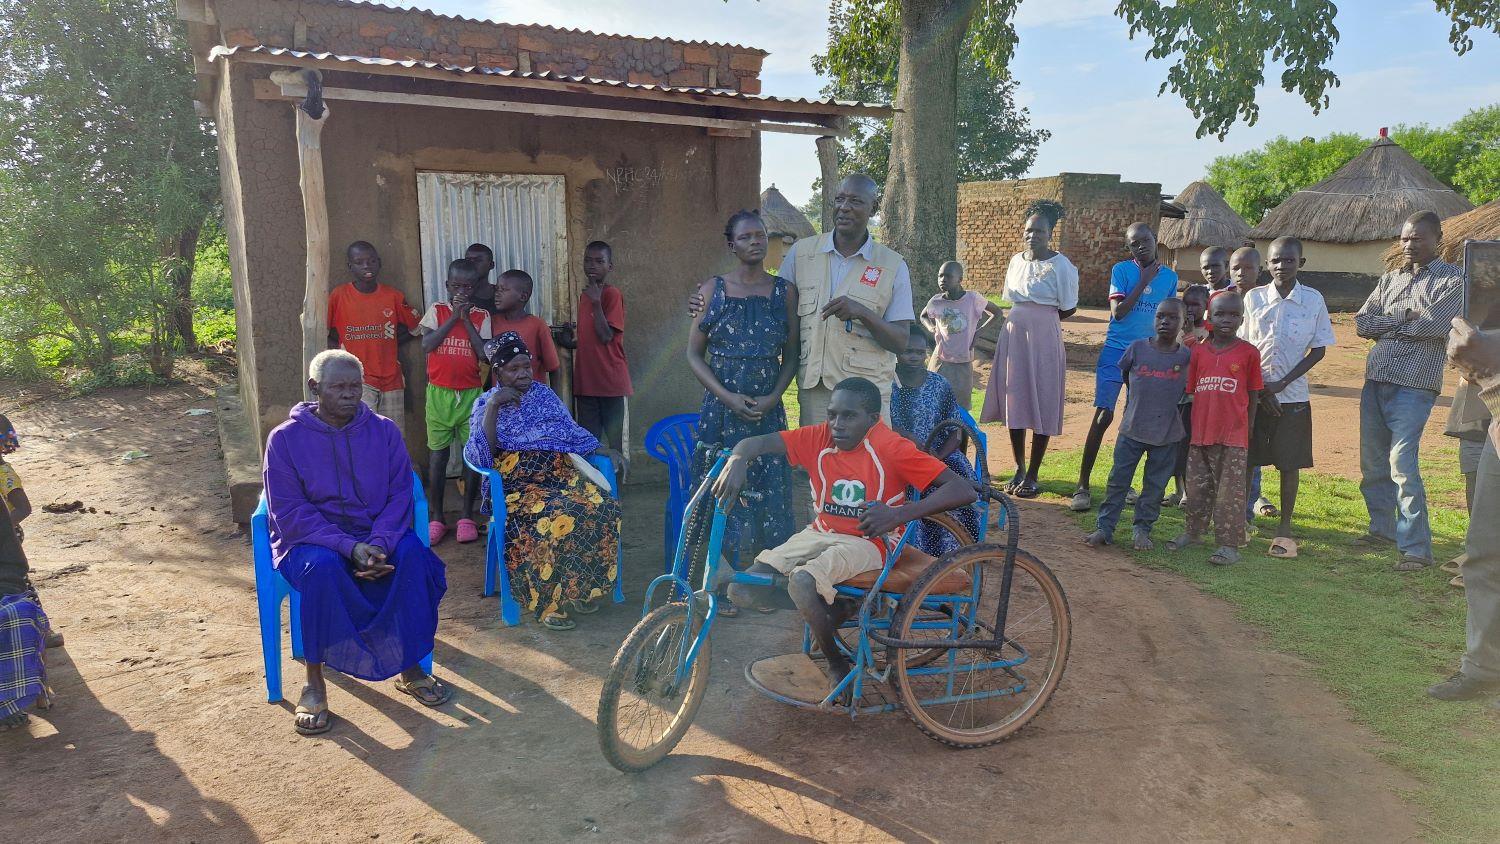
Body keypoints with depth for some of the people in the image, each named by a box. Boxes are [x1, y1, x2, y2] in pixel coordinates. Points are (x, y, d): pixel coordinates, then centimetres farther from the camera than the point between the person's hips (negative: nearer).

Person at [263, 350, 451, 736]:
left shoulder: (384, 431, 4)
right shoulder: (285, 438, -3)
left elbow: (400, 494, -1)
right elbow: (289, 512, -10)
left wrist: (380, 543, -21)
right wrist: (348, 547, -23)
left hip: (377, 534, 2)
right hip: (311, 539, -2)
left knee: (415, 556, -29)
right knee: (323, 566, -36)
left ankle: (410, 668, -12)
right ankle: (314, 682, -20)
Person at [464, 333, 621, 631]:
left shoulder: (543, 393, 20)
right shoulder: (485, 404, 10)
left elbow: (572, 432, 23)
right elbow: (480, 456, -4)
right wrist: (494, 406, -11)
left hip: (562, 471, 4)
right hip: (518, 481, -4)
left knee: (600, 507, -29)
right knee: (555, 516, -37)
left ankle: (581, 588, -12)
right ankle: (548, 602, -22)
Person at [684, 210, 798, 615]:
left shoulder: (785, 291, 4)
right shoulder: (713, 289, 1)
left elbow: (791, 355, 6)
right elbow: (694, 354, 0)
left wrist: (774, 397, -10)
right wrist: (728, 397, -12)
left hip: (768, 410, 1)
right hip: (721, 409, -1)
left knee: (766, 490, 4)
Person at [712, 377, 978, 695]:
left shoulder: (892, 448, -17)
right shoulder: (819, 437, -4)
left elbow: (964, 491, -23)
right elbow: (755, 442, -5)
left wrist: (899, 514, -35)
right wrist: (737, 461, -31)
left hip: (867, 541, -6)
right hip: (821, 533, 6)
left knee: (802, 580, -34)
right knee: (744, 591, -11)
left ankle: (835, 662, -6)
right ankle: (832, 608, 14)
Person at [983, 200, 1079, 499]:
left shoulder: (1060, 265, -8)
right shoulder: (1016, 261, 9)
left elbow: (1068, 309, -3)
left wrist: (1039, 317, 5)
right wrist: (1027, 317, 9)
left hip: (1044, 339, -6)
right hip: (1013, 334, 6)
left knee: (1041, 405, 0)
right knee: (1014, 401, 8)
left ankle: (1032, 475, 8)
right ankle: (1019, 469, 21)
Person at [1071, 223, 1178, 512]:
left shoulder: (1170, 276, 7)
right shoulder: (1121, 270, -4)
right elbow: (1118, 312, -14)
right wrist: (1144, 280, -14)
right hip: (1117, 351, -4)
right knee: (1103, 415, -11)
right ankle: (1082, 486, -6)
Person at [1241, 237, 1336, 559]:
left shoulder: (1313, 300, -2)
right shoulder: (1254, 297, 0)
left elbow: (1319, 349, 0)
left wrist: (1282, 383, -10)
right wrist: (1259, 387, -6)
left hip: (1292, 396, -1)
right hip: (1253, 392, 1)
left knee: (1290, 463, 3)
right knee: (1247, 459, 5)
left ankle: (1284, 527, 14)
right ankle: (1243, 519, 19)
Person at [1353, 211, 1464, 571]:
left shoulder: (1453, 279, -1)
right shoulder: (1390, 279, 17)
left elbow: (1435, 324, -16)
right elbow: (1362, 323, 6)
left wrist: (1388, 323, -2)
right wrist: (1404, 317, -8)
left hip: (1414, 384, -6)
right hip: (1376, 379, 6)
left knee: (1402, 464, -13)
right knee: (1372, 462, 12)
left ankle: (1417, 548, -7)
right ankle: (1383, 529, 28)